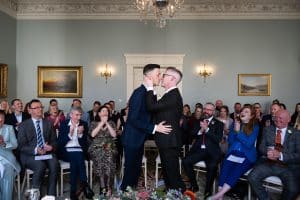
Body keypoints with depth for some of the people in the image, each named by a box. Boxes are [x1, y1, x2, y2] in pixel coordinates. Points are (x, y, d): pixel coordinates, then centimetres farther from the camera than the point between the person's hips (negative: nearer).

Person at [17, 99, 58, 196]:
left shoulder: (48, 123, 14)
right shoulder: (23, 125, 6)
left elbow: (54, 141, 12)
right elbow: (21, 146, -2)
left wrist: (51, 147, -13)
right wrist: (35, 150, -20)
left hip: (47, 153, 3)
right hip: (30, 155, -2)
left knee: (54, 164, -29)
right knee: (41, 166, -33)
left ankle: (51, 195, -21)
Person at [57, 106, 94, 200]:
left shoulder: (84, 124, 7)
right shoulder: (63, 124, 5)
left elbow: (84, 144, 2)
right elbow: (60, 143, -2)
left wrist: (80, 134, -16)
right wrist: (70, 134, -16)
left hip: (79, 151, 1)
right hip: (66, 151, -1)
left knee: (75, 160, -32)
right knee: (77, 157, -32)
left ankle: (73, 191, -28)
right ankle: (85, 185, -31)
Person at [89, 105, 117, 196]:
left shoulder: (111, 123, 18)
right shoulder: (94, 123, 17)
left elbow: (114, 135, 1)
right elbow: (92, 134, -3)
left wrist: (107, 123, -1)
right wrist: (101, 123, -2)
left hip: (109, 147, 0)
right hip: (97, 147, 0)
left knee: (109, 156, -34)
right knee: (100, 157, -34)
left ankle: (108, 188, -29)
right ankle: (104, 187, -27)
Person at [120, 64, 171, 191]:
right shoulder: (139, 93, -21)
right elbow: (133, 119, -24)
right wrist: (154, 128, -23)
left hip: (139, 139, 9)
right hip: (132, 139, -9)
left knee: (136, 170, 18)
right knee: (130, 171, 4)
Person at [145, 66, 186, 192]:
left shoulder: (173, 95, -20)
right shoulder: (171, 94, 13)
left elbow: (152, 107, -25)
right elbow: (155, 108, 11)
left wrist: (150, 88, -15)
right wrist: (151, 90, 6)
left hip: (170, 141, -10)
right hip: (166, 141, 10)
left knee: (172, 172, 1)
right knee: (167, 171, 21)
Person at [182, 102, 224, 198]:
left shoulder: (219, 124, 7)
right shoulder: (199, 121, 16)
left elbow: (218, 139, -7)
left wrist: (206, 129, -16)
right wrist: (200, 130, -11)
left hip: (211, 151, -3)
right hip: (198, 149, 3)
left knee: (212, 166, -32)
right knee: (185, 161, -20)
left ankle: (208, 190, -8)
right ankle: (194, 186, 1)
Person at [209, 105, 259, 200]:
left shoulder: (255, 127, 3)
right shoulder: (235, 124, 15)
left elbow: (249, 144, -8)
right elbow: (230, 141, 10)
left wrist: (238, 131, -12)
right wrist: (234, 130, -4)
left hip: (247, 156, -3)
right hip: (233, 153, 3)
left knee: (236, 171, -33)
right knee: (225, 168, -29)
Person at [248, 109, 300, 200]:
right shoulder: (267, 129, 13)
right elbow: (261, 146, 10)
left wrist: (280, 155, -19)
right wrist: (268, 151, -15)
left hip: (288, 166, -2)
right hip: (267, 163, 2)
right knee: (252, 178, -23)